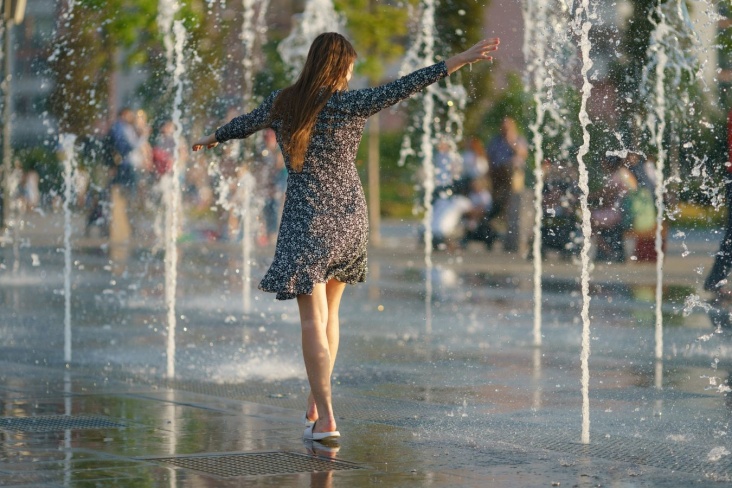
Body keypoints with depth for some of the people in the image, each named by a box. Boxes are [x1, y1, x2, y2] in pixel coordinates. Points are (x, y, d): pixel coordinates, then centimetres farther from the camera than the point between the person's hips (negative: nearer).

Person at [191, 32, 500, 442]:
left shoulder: (282, 104, 2)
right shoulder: (348, 104, -8)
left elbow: (248, 122, 21)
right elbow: (403, 88, -17)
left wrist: (213, 138, 42)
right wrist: (461, 60, -20)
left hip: (306, 220, 0)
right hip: (348, 219, 0)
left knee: (313, 319, -5)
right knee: (329, 312, 17)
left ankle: (325, 418, -14)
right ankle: (316, 406, 22)